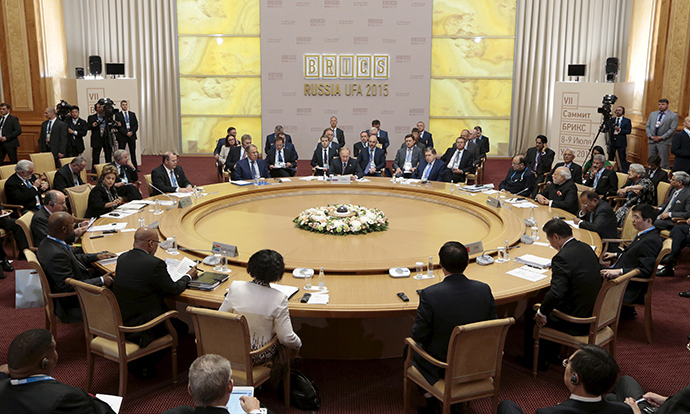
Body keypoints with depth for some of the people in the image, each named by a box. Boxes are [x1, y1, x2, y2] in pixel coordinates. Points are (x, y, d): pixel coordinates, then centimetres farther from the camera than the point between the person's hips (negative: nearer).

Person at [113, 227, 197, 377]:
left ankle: (138, 361, 21)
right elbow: (173, 290, -9)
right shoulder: (155, 264, -21)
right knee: (181, 328, 14)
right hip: (139, 328, -8)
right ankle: (142, 364, 10)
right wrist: (188, 276, 9)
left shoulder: (122, 258, 0)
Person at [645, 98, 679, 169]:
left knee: (664, 162, -4)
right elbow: (647, 126, 12)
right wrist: (650, 136, -5)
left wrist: (661, 137, -15)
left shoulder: (673, 115, 0)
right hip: (652, 141, 5)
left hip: (663, 142, -5)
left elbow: (672, 129, -8)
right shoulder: (653, 114, 16)